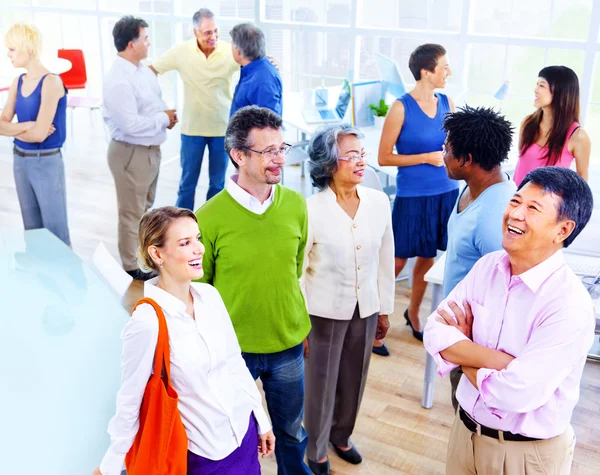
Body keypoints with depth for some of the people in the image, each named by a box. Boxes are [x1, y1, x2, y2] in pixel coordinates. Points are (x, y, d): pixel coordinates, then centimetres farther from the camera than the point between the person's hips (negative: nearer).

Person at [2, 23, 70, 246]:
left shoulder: (50, 82, -15)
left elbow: (40, 134, -20)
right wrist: (26, 126, -15)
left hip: (46, 162, -7)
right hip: (20, 161, 7)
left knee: (56, 231, 1)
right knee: (32, 230, 16)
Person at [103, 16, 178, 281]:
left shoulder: (143, 70, 5)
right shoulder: (118, 80, -24)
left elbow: (154, 103, 16)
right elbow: (131, 124, -30)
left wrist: (167, 115, -5)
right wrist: (163, 119, -17)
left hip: (151, 149, 9)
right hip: (131, 153, -9)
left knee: (146, 206, 25)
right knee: (132, 212, 5)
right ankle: (131, 266, 19)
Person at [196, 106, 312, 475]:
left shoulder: (297, 205, -6)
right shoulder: (210, 217, -18)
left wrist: (300, 325, 10)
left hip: (289, 344, 3)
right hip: (232, 347, -3)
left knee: (291, 430, 23)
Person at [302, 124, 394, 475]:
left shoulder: (379, 202, -7)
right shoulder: (311, 209, -19)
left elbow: (385, 259, 3)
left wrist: (385, 309, 9)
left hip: (365, 309, 4)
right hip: (325, 311, -4)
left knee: (354, 380, 21)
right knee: (322, 383, 13)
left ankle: (341, 436, 48)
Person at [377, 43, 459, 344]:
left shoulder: (447, 103, 4)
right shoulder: (401, 108, -11)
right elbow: (384, 157, -9)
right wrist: (426, 157, -14)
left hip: (445, 193, 5)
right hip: (412, 196, -5)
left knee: (427, 257, 15)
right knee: (398, 260, 2)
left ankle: (413, 313, 35)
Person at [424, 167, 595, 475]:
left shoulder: (570, 307, -25)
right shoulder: (487, 266, -5)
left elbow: (515, 393, -30)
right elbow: (435, 332, -10)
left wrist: (462, 351, -13)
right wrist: (498, 360, -24)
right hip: (465, 429, 5)